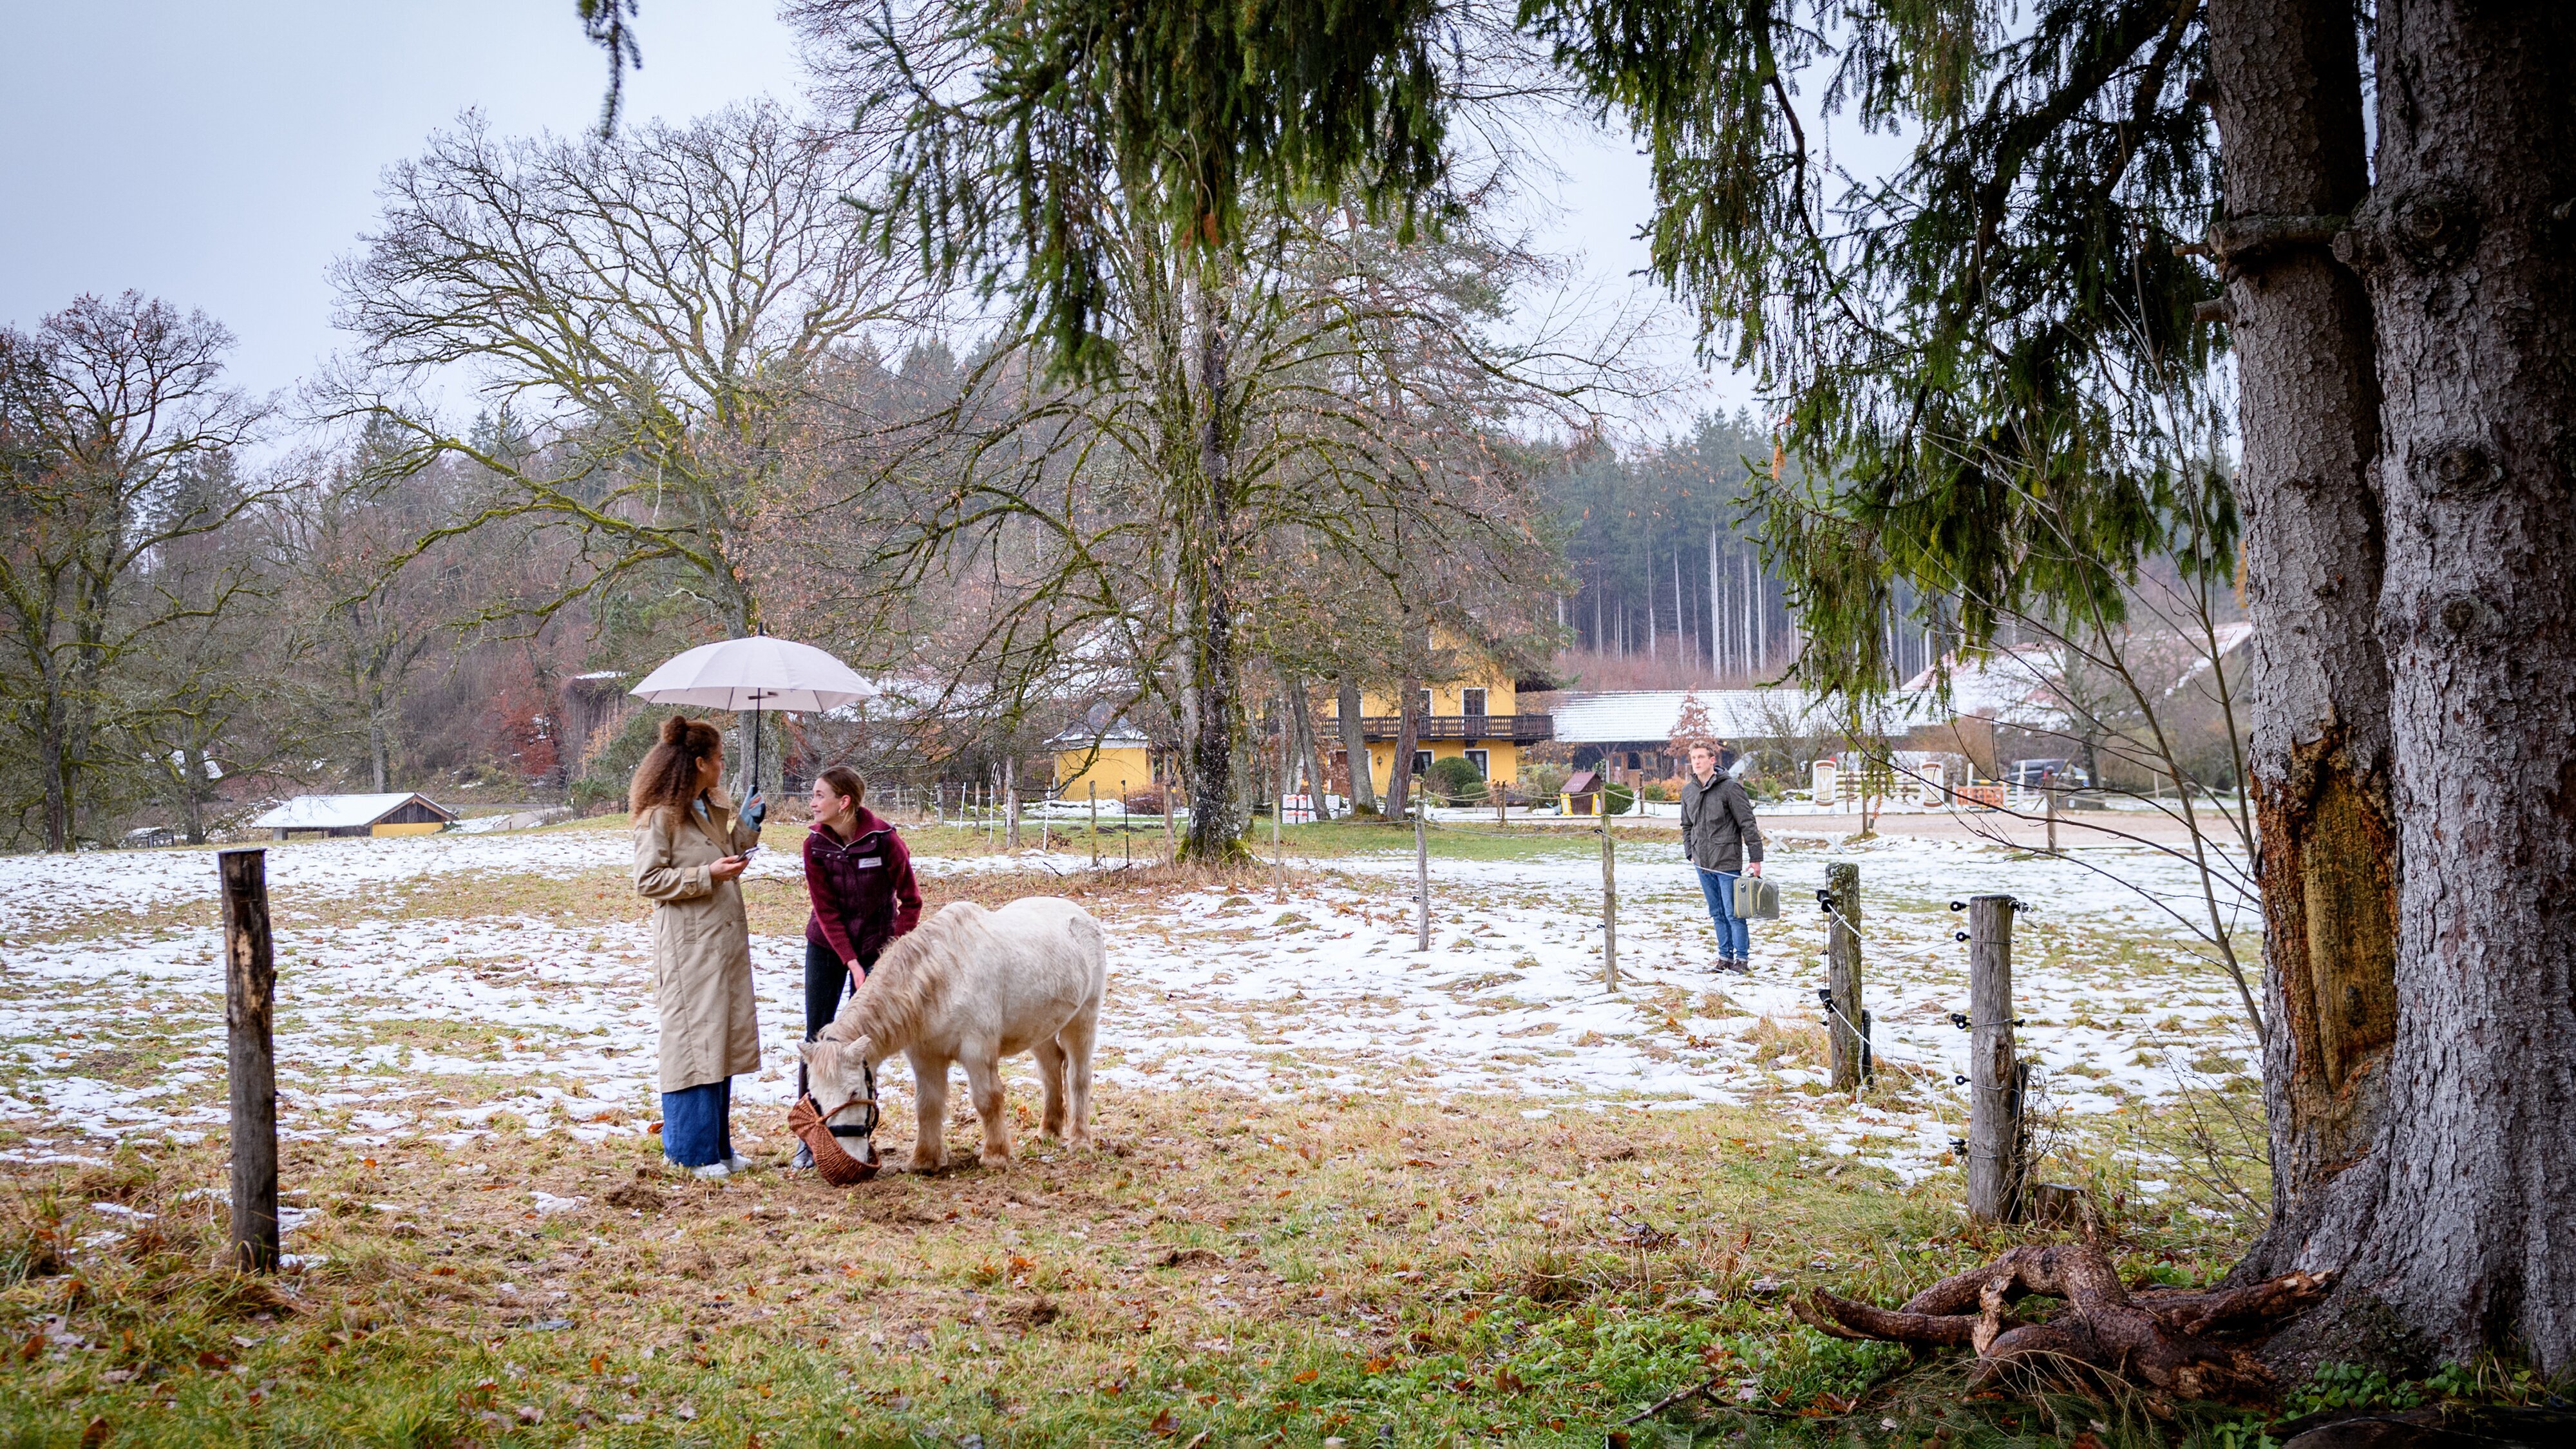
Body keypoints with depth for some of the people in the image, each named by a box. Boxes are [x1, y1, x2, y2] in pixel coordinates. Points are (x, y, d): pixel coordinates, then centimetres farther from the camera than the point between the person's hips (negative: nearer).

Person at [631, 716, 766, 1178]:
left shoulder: (714, 808, 15)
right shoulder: (660, 816, -12)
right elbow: (648, 881, -15)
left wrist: (748, 826, 11)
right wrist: (707, 875, -20)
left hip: (726, 940, 9)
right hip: (688, 945, -9)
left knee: (723, 1038, 11)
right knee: (693, 1040, -4)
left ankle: (718, 1144, 19)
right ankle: (692, 1151, 5)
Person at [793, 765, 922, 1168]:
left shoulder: (885, 840, -18)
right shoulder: (815, 845, -10)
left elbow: (911, 901, -9)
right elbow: (826, 910, -11)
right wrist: (851, 961, -18)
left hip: (875, 948, -2)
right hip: (827, 947, 2)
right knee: (817, 1036, 0)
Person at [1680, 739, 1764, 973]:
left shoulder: (1730, 787, -10)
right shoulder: (1688, 791, 8)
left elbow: (1748, 824, -8)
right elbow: (1686, 826, 21)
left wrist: (1755, 858, -10)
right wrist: (1690, 853, 11)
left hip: (1728, 862, -6)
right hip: (1703, 864, 6)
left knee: (1733, 913, -3)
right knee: (1718, 913, 13)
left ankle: (1742, 957, 6)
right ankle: (1725, 955, 21)